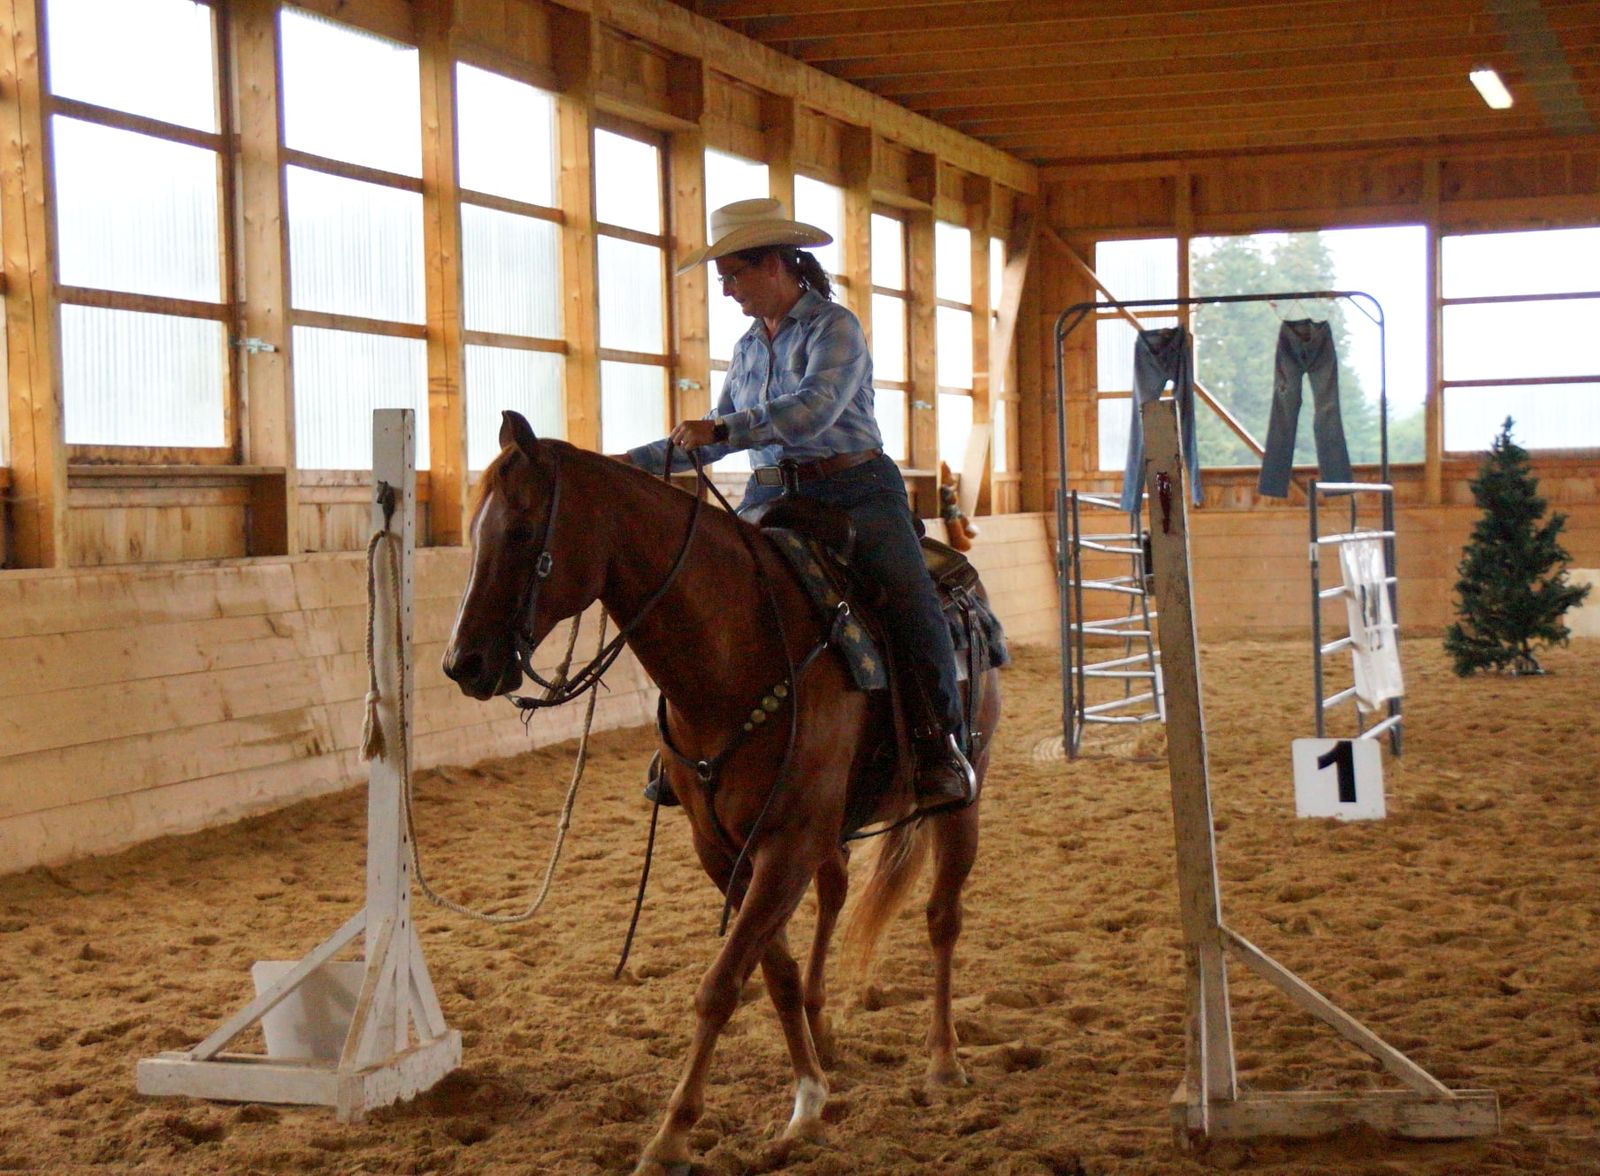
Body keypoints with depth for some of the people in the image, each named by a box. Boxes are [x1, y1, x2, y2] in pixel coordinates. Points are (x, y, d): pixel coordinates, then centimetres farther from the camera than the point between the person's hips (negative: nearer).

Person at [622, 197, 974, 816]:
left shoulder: (834, 328, -7)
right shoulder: (749, 346, 15)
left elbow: (815, 408, -24)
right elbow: (721, 435, 23)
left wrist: (721, 430, -31)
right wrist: (637, 461, 15)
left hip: (855, 490, -6)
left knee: (909, 599, -26)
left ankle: (940, 747, -17)